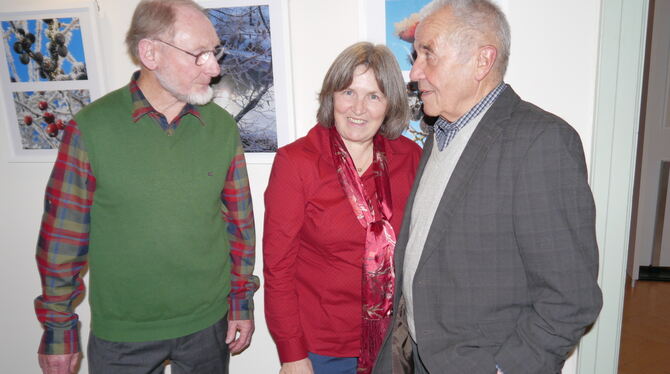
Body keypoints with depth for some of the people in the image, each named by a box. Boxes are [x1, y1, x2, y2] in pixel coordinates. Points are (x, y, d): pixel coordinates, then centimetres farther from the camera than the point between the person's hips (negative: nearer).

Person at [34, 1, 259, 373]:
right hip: (120, 334, -1)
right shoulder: (91, 127, -12)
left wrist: (242, 301, 5)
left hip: (208, 325, 2)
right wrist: (58, 327, 0)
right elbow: (62, 234, -5)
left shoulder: (223, 126, -5)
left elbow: (240, 221, 2)